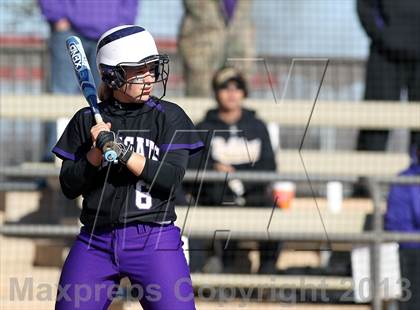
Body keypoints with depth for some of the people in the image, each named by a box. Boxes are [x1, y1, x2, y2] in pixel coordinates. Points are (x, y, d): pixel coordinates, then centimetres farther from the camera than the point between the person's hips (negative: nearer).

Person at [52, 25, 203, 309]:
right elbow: (69, 187, 6)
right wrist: (97, 152, -9)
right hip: (96, 241, 3)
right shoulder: (87, 121, 8)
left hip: (155, 241, -2)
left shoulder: (169, 117, 2)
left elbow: (171, 179, -9)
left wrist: (121, 151, -16)